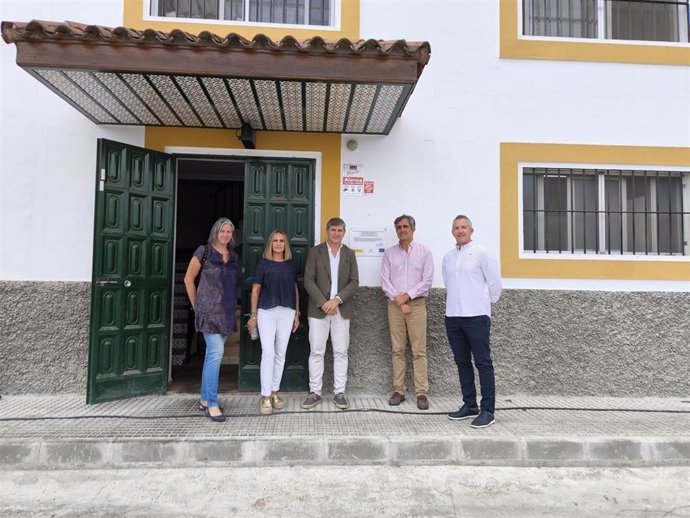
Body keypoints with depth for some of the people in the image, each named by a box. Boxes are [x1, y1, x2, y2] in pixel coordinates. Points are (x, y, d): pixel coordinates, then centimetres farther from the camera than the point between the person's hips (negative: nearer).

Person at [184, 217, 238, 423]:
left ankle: (204, 400, 22)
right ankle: (212, 404, -5)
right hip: (209, 309, -6)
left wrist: (232, 303, 10)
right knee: (216, 353, -13)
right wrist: (196, 305, 2)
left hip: (226, 311, 6)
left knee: (213, 354, 11)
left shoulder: (233, 256, 12)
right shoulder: (204, 251, -3)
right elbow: (189, 278, 0)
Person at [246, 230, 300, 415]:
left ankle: (275, 392, 20)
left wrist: (297, 313, 12)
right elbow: (255, 290, 2)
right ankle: (265, 397, 0)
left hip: (287, 313, 3)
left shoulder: (291, 265, 10)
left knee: (280, 354, 8)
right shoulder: (263, 264, 2)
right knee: (268, 353, -8)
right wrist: (253, 315, -1)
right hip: (267, 312, -3)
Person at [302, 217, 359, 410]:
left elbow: (354, 282, 1)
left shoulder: (349, 254, 8)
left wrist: (337, 300, -12)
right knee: (316, 351, 2)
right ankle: (314, 392, 11)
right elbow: (308, 280, -5)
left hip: (342, 310, 2)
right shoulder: (315, 252, 2)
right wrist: (323, 303, -14)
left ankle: (339, 392, 13)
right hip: (319, 309, -1)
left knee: (341, 352, 4)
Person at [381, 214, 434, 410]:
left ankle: (422, 393, 1)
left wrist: (407, 296, -10)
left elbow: (427, 281, -3)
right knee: (397, 349, 4)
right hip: (394, 305, 2)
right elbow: (385, 281, 2)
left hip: (416, 304, -2)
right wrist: (399, 300, -8)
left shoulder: (424, 252, 4)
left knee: (419, 350, -3)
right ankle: (398, 391, 10)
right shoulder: (389, 253, 9)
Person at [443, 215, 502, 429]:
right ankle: (469, 405, 23)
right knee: (462, 362, 12)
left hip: (476, 316, -6)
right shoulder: (448, 257, 12)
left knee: (483, 363, -2)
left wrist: (488, 301, 8)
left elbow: (494, 280, -1)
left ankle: (487, 410, 4)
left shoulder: (481, 253, -3)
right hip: (453, 316, 6)